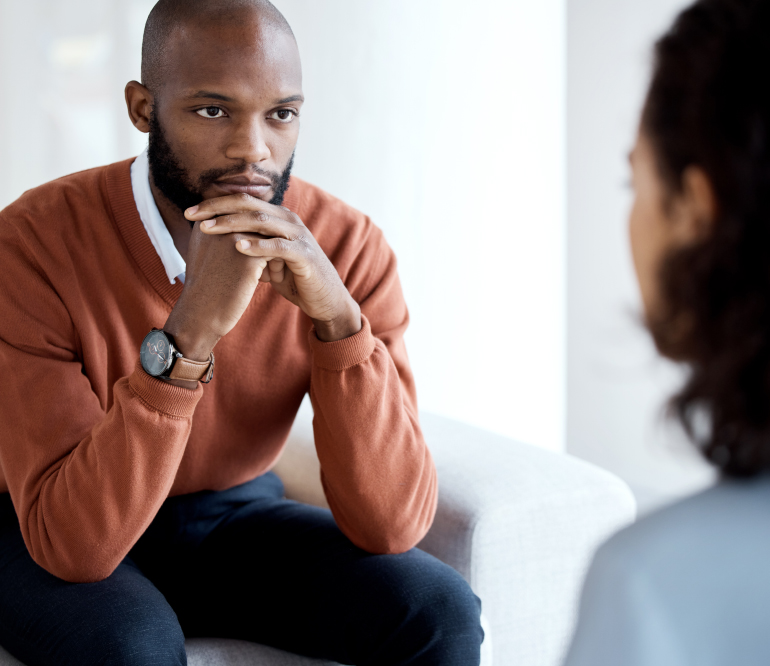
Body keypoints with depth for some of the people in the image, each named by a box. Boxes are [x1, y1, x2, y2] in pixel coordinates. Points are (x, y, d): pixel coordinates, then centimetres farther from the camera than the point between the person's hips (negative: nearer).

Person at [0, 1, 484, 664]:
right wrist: (189, 331, -41)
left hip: (237, 514, 3)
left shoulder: (347, 249, -16)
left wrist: (338, 314, -35)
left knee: (440, 612, -21)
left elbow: (392, 526, -22)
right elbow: (72, 543, -30)